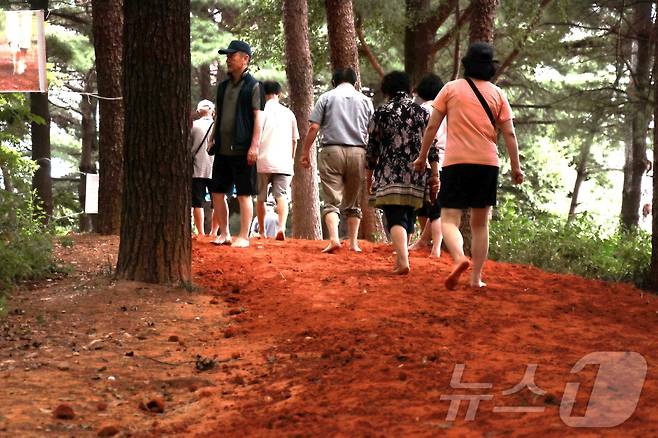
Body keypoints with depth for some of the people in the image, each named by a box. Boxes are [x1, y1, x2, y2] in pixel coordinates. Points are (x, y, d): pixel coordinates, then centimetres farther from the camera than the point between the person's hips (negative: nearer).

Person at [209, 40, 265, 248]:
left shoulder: (253, 86, -4)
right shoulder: (223, 86, 16)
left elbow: (258, 117, -10)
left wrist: (254, 145, -17)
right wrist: (212, 139, 13)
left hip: (242, 150, -7)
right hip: (222, 149, 7)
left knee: (244, 194, -2)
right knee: (218, 192, 7)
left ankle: (244, 237, 2)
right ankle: (224, 234, 17)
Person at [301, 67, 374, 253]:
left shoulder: (326, 97, 6)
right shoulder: (365, 100, 12)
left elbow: (314, 128, -2)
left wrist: (306, 152, 4)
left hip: (331, 151, -2)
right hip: (358, 153, 2)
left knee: (332, 200, -4)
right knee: (353, 201, 13)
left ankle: (334, 238, -22)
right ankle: (353, 243, 12)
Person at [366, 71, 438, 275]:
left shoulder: (382, 113, 0)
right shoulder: (421, 113, 6)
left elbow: (373, 146, 2)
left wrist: (370, 174, 13)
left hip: (390, 175, -3)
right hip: (416, 176, 3)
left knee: (396, 218, -8)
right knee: (408, 217, 15)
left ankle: (403, 261, -25)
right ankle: (400, 259, 25)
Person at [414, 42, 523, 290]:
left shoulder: (451, 88, 3)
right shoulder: (497, 94, 7)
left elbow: (432, 126, 1)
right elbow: (509, 133, 3)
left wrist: (422, 157, 11)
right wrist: (516, 166, 9)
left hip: (456, 162, -2)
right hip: (488, 163, 2)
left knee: (449, 220, -3)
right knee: (480, 224, 12)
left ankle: (459, 258, -31)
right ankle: (476, 277, 9)